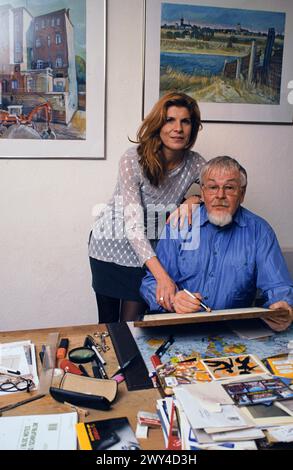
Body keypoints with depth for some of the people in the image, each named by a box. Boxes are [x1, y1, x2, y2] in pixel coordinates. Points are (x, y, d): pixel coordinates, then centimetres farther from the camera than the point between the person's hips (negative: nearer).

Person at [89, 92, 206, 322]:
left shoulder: (194, 163, -10)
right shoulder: (133, 159, -23)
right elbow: (133, 222, -29)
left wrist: (195, 199, -22)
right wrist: (162, 276, -40)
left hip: (151, 250, 2)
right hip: (113, 246, -2)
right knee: (108, 323, 11)